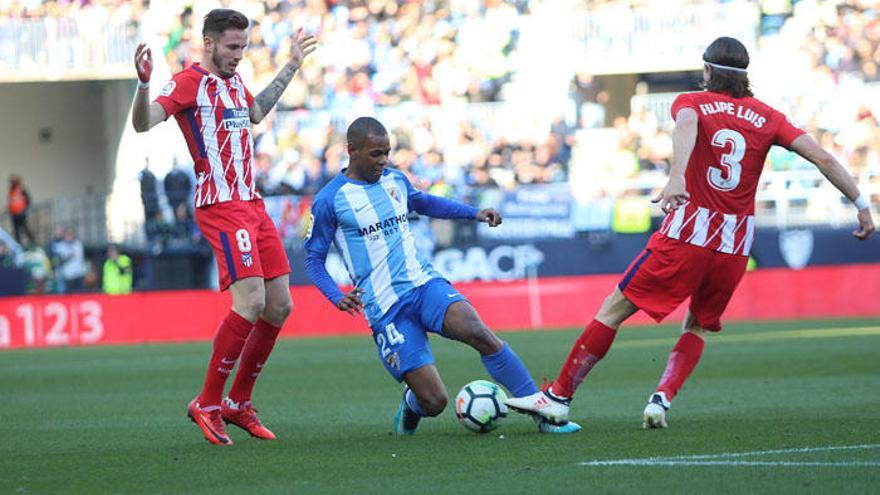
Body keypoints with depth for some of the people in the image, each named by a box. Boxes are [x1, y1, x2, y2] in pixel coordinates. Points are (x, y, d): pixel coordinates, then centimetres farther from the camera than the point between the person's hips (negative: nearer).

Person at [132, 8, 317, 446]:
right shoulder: (189, 82, -8)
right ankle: (207, 405, -10)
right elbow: (143, 123, -23)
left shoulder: (234, 82, 18)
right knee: (251, 302, -21)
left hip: (253, 205, 9)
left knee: (279, 306, 6)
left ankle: (238, 404, 18)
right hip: (221, 208, -9)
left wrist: (291, 67, 43)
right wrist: (144, 84, -41)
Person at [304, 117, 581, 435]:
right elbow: (313, 260, 0)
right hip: (385, 307, -4)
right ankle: (412, 404, 27)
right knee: (434, 402, -13)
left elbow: (424, 203, 33)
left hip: (424, 283, 4)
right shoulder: (330, 200, -4)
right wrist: (337, 298, -17)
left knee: (477, 331, -27)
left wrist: (474, 213, 23)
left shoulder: (395, 180, 11)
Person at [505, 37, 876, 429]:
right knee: (698, 326, 23)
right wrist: (861, 204, 9)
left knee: (615, 309, 4)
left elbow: (686, 125, -22)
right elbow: (823, 158, 3)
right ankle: (661, 400, 3)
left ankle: (559, 396, 4)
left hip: (686, 234, -3)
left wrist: (677, 177, -38)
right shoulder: (767, 117, 9)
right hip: (736, 245, 3)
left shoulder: (692, 103, 2)